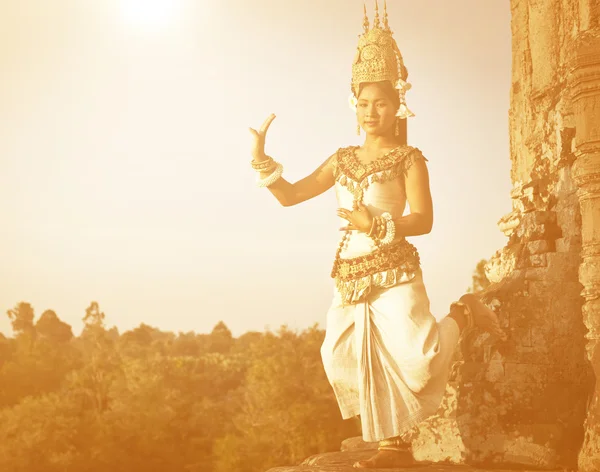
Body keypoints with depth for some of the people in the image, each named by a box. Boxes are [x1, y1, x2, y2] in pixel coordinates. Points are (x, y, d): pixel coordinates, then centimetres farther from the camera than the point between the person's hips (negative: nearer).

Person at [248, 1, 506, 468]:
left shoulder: (409, 158, -2)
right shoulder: (342, 160, 13)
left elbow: (423, 219, -11)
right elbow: (291, 195, 13)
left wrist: (378, 225, -25)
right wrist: (263, 162, -1)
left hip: (394, 271, -5)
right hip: (349, 274, 5)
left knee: (416, 355, -15)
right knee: (354, 360, 3)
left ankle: (463, 315, 16)